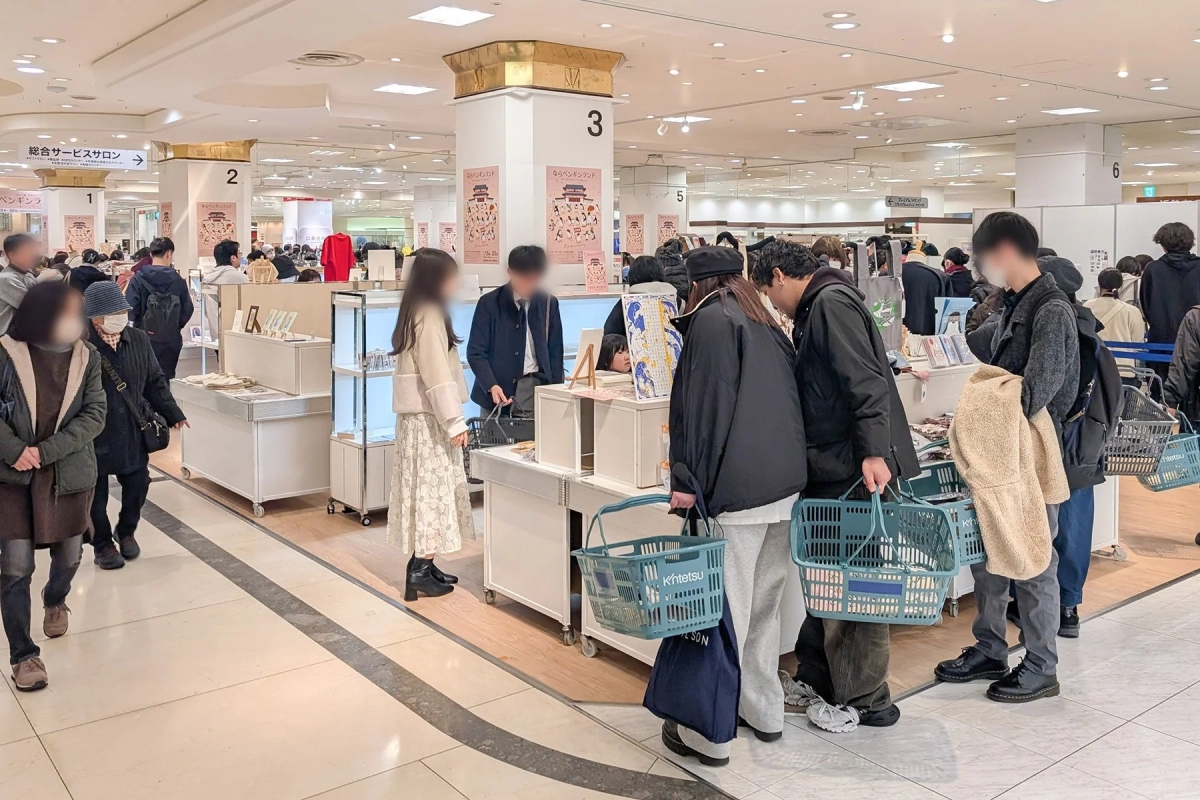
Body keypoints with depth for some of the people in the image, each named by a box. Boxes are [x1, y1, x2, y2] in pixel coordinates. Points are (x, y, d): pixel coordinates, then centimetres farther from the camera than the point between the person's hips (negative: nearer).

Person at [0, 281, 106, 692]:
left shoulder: (86, 357, -3)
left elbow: (94, 415, -7)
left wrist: (45, 451, -17)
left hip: (70, 473, 2)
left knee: (69, 555, 16)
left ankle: (55, 600, 50)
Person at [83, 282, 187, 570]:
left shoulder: (139, 339, 0)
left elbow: (155, 381, 8)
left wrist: (172, 414, 5)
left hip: (132, 430, 4)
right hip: (95, 433, -4)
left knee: (138, 482, 11)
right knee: (96, 491, 10)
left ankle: (126, 532, 36)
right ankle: (102, 543, 29)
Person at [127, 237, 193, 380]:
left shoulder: (139, 278, -7)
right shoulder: (178, 280, -2)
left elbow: (130, 309, -13)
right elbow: (187, 309, -1)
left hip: (145, 338, -1)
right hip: (171, 339, 1)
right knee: (166, 377, 6)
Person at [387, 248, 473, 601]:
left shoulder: (420, 311, 14)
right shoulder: (429, 315, -16)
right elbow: (436, 374, -22)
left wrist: (451, 418, 17)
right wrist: (455, 421, -20)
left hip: (422, 414, 9)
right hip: (428, 416, -9)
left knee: (430, 488, 12)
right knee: (432, 488, -5)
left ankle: (423, 564, 17)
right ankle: (419, 572, -2)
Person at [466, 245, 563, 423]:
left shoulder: (549, 303, 6)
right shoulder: (489, 303, -3)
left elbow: (555, 352, 10)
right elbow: (476, 352, -5)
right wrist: (491, 386, -20)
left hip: (538, 387, 2)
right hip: (501, 390, -1)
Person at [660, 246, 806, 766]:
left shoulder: (710, 320, -4)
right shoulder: (767, 327, 18)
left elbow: (703, 406, -12)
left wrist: (687, 480, -11)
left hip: (736, 488, -8)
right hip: (786, 484, 8)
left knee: (726, 610, -3)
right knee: (763, 603, 17)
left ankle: (709, 734, 5)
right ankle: (764, 712, 27)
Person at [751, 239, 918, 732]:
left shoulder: (831, 301, -11)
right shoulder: (815, 310, 20)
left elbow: (866, 381, -23)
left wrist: (874, 452, -30)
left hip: (856, 469, -10)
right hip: (831, 470, 10)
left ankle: (865, 701, 10)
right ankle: (817, 678, 28)